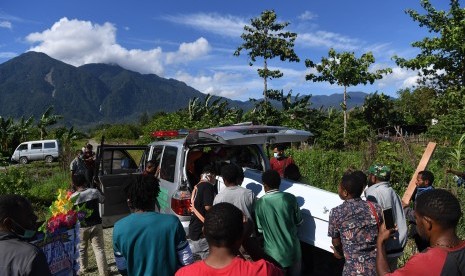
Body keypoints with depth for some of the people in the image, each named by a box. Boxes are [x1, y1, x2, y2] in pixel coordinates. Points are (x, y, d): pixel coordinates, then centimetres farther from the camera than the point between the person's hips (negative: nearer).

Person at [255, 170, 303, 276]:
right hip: (292, 248, 1)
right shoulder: (290, 198, -13)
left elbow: (260, 229, -5)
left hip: (273, 252, -1)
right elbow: (299, 222, -1)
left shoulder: (260, 203, -16)